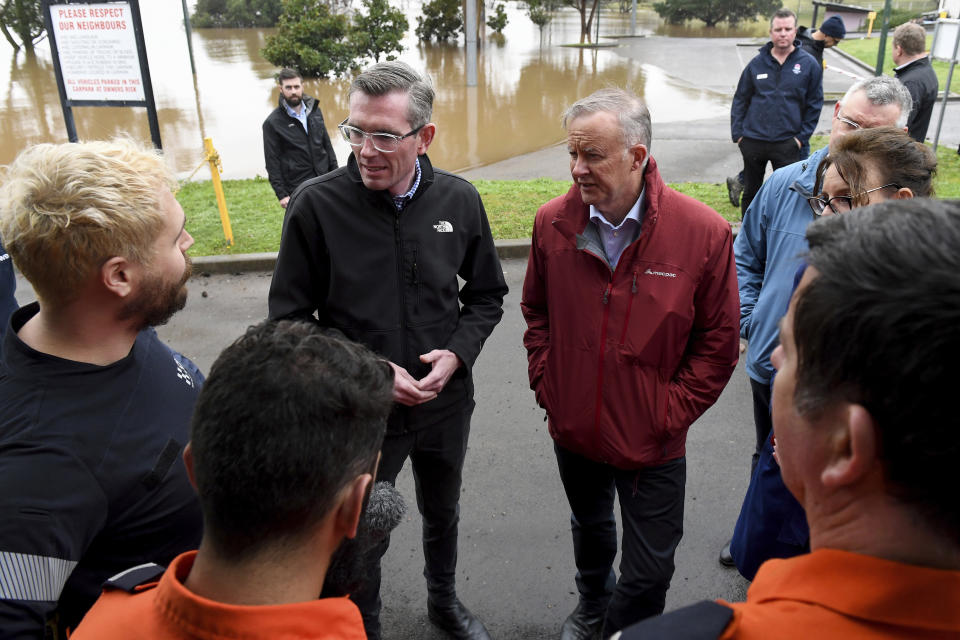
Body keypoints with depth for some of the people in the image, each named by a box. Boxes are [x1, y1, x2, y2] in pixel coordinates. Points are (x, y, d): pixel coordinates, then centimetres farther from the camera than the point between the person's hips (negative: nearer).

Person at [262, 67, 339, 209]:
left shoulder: (314, 110, 9)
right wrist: (281, 195, -11)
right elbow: (272, 162, -6)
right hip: (297, 190, -5)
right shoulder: (272, 123, -5)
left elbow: (327, 144, 16)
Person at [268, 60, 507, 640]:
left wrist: (458, 353, -13)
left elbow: (486, 294, 4)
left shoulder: (459, 200, -9)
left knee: (443, 514, 27)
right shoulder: (318, 205, -17)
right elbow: (291, 319, -10)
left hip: (447, 402, 3)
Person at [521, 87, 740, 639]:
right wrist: (546, 382, 0)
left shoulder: (705, 232, -19)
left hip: (652, 445, -3)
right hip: (573, 428, 3)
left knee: (649, 573, 11)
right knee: (589, 527, 30)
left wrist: (670, 414, -11)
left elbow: (718, 344, -10)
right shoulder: (554, 222, -10)